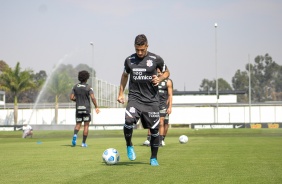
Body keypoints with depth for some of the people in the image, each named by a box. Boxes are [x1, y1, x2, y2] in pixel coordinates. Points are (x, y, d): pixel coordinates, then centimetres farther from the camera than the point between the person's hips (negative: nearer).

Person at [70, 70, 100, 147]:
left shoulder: (75, 86, 3)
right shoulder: (88, 87, -7)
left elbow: (71, 97, -2)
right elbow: (93, 98, -17)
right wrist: (96, 107, -8)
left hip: (78, 108, 3)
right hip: (86, 108, -3)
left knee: (78, 124, 13)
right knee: (86, 125, 6)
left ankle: (75, 135, -18)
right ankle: (83, 142, 5)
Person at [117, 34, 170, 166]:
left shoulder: (156, 59, -2)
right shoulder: (129, 60, 4)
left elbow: (166, 72, 12)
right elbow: (125, 75, 21)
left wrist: (160, 79, -9)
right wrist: (121, 93, 16)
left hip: (151, 100, 0)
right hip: (134, 98, 0)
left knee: (154, 129, 2)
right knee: (129, 120, -26)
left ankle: (154, 158, 20)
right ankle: (129, 146, 0)